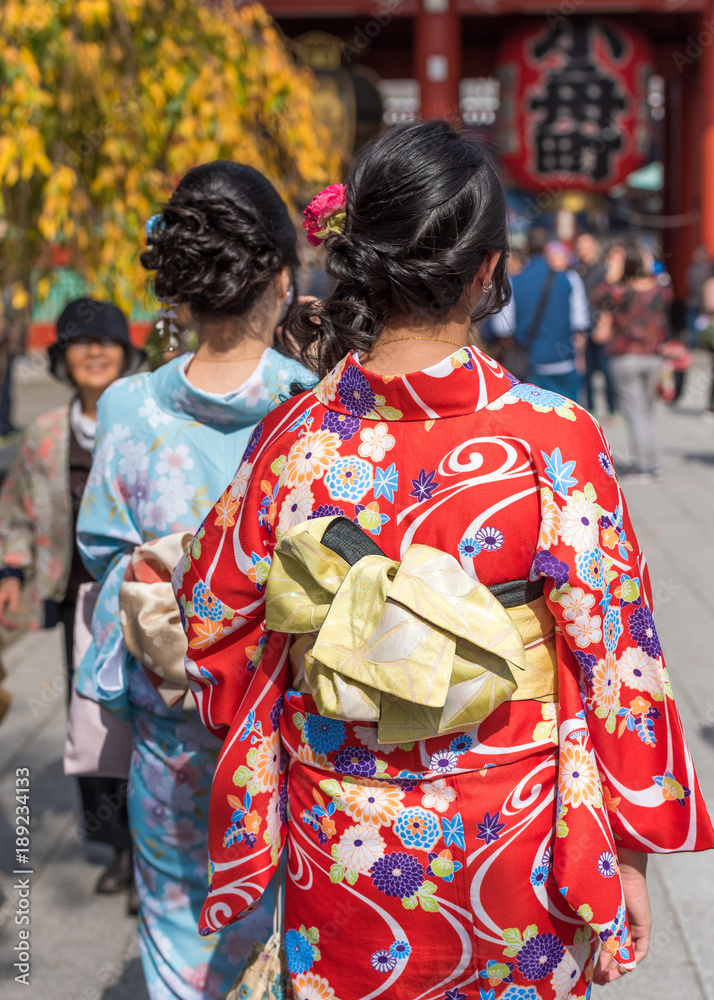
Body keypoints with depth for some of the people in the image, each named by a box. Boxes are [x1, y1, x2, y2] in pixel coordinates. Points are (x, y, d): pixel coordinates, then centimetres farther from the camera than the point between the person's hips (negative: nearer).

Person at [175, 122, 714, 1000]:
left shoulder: (293, 438, -12)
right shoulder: (553, 440, -19)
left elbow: (212, 630, 0)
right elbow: (614, 658, -12)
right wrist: (632, 850, -1)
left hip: (339, 851, 2)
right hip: (509, 846, -1)